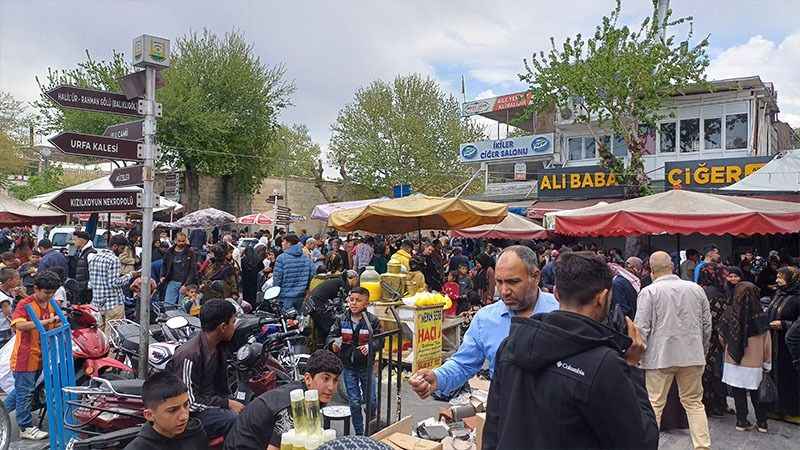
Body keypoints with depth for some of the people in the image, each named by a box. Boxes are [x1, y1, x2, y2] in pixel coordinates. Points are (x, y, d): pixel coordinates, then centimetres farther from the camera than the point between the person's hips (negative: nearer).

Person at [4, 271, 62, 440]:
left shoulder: (51, 305, 7)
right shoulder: (25, 304, -15)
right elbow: (20, 325, -32)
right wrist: (47, 321, -35)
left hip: (40, 356, 7)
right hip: (25, 356, -7)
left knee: (22, 390, 21)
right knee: (25, 391, 5)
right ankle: (26, 427, 16)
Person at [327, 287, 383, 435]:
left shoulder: (372, 320, -9)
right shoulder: (341, 320, -3)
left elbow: (380, 340, -10)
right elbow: (331, 335, -2)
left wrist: (370, 347, -29)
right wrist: (334, 343, -24)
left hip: (366, 366, -1)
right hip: (349, 366, 2)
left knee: (371, 400, 8)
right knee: (354, 402, 8)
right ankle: (359, 432, 22)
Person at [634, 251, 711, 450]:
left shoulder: (649, 292, -9)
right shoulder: (696, 289, 5)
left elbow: (642, 328, -11)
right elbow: (707, 325, 11)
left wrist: (638, 355, 0)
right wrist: (702, 351, 23)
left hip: (659, 357, -4)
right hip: (692, 356, 4)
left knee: (654, 405, 5)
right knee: (694, 402, 15)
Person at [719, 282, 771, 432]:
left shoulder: (729, 313, -10)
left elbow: (722, 337, 2)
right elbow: (767, 342, -5)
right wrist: (767, 363, 7)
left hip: (734, 362, 0)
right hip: (755, 363, 0)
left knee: (739, 393, 11)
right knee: (757, 394, 15)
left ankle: (742, 421, 19)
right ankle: (762, 423, 24)